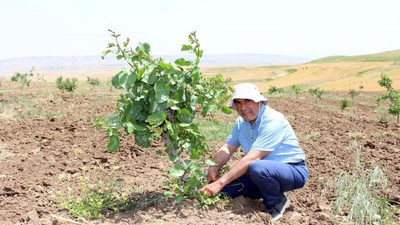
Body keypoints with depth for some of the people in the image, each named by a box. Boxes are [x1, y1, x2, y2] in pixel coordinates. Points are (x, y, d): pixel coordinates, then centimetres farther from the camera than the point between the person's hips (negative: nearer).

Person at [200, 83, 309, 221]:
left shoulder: (273, 121, -24)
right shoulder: (241, 122, 3)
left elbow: (252, 158, -31)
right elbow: (228, 149, 5)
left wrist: (221, 182, -32)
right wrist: (213, 168, -16)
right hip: (264, 173, 8)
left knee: (257, 168, -38)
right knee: (224, 190, -6)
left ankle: (277, 203, -8)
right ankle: (269, 193, 13)